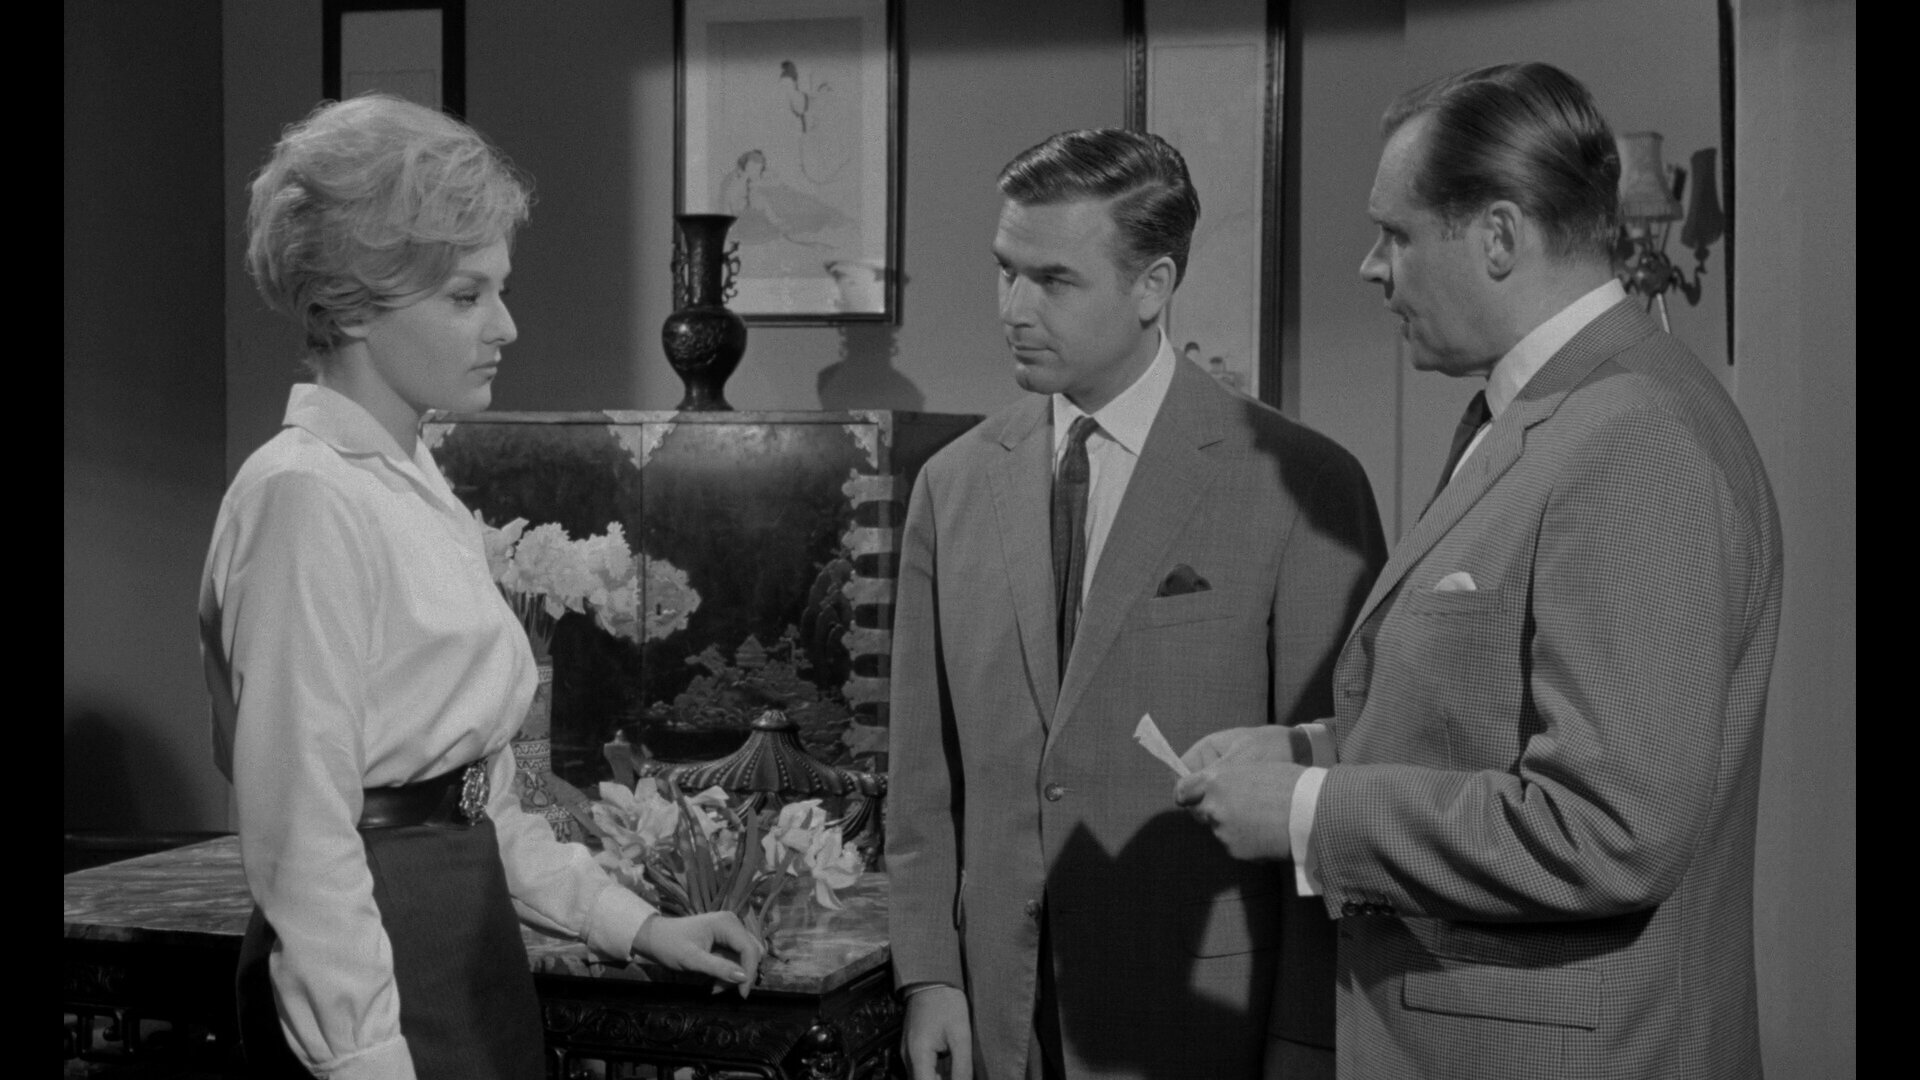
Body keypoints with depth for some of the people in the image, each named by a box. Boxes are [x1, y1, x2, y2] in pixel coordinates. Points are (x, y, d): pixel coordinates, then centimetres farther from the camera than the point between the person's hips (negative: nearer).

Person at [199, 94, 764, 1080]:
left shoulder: (412, 481, 12)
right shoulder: (306, 497, -15)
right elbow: (304, 833, -19)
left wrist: (631, 922, 10)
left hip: (467, 932, 9)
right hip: (376, 956, -9)